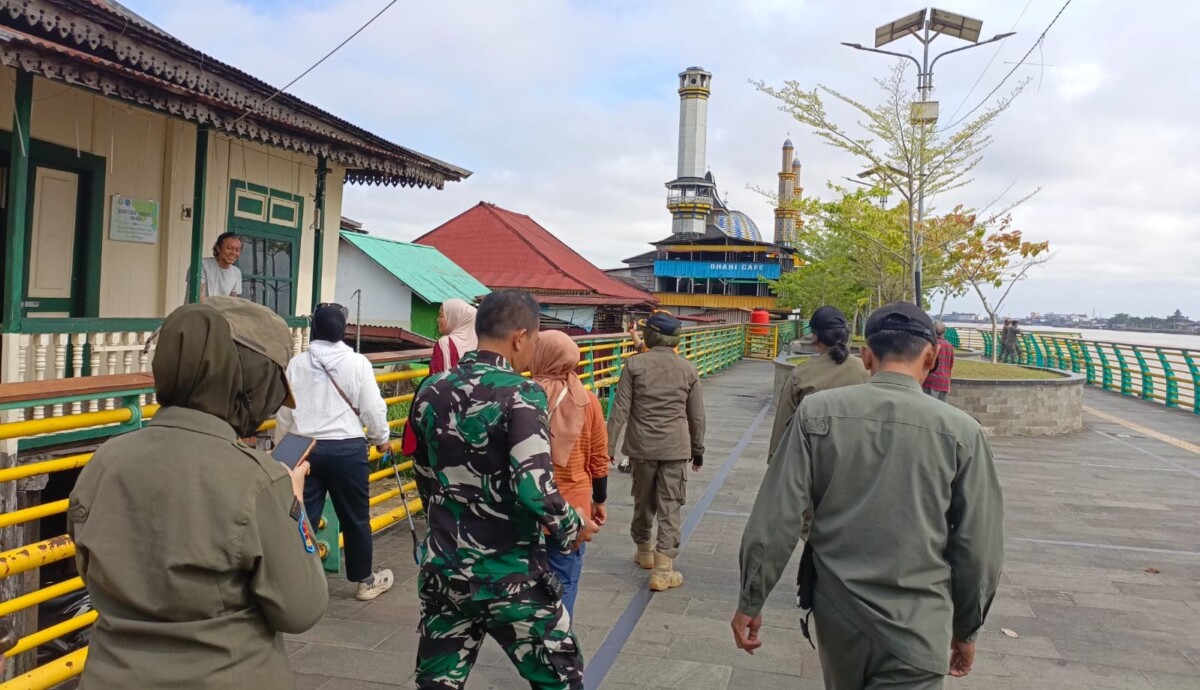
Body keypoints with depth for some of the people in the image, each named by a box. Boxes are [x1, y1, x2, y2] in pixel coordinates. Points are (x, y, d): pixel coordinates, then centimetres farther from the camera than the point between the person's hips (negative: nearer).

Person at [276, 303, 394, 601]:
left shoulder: (296, 363, 0)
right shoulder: (357, 363, -6)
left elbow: (283, 411, 5)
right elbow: (373, 408, -4)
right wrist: (381, 438, 14)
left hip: (304, 448, 2)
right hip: (347, 449, -2)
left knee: (302, 517, 7)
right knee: (355, 518, 11)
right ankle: (365, 580, 24)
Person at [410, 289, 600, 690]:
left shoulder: (431, 392, 2)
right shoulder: (520, 394, -16)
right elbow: (535, 489, -25)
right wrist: (572, 529, -7)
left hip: (444, 570, 6)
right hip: (511, 576, -5)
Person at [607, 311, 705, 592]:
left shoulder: (634, 364, -5)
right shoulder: (688, 369, 1)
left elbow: (620, 409, -8)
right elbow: (697, 416, 6)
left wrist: (609, 446, -3)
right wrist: (698, 449, 17)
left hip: (642, 445, 0)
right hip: (676, 448, 0)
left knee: (643, 501, 18)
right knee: (670, 506, 3)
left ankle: (644, 551, 38)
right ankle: (663, 571, 1)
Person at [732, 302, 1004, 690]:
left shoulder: (817, 412, -10)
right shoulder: (960, 431, -11)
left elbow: (775, 521, -10)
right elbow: (979, 551, -4)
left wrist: (750, 602, 2)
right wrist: (966, 629, 12)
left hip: (836, 615, 3)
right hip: (916, 630, -2)